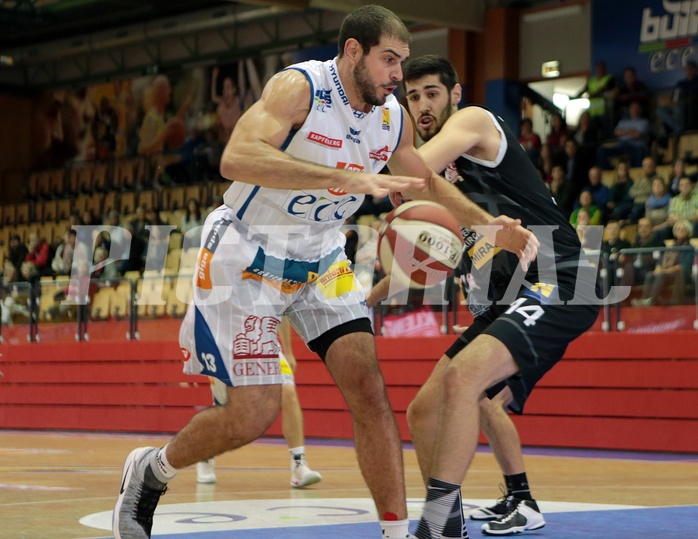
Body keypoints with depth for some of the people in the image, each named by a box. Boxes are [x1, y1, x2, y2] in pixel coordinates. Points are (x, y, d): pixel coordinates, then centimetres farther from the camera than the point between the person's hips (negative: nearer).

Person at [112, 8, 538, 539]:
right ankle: (151, 469, 19)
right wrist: (346, 178, -46)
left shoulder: (393, 117, -1)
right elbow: (237, 158, -40)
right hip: (248, 256, -6)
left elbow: (427, 181, 20)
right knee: (254, 415, -8)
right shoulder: (298, 88, -22)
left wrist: (490, 225, 7)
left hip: (321, 261, 6)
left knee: (369, 389, -7)